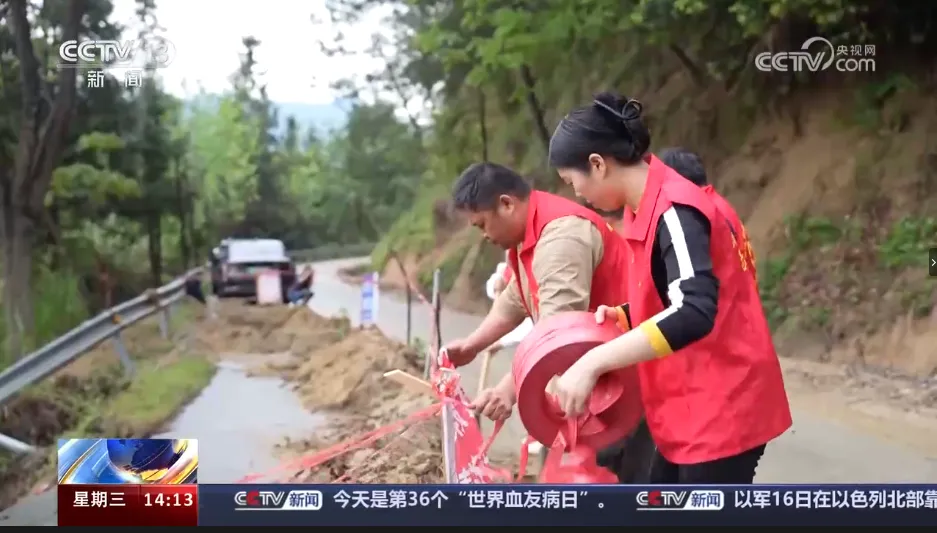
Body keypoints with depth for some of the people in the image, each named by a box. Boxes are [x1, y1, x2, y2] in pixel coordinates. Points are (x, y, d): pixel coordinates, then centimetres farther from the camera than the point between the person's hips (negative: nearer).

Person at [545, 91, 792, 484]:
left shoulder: (673, 210, -21)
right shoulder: (649, 209, 7)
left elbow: (694, 313, -35)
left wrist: (594, 362, -35)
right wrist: (622, 317, 3)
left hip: (721, 410, -9)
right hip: (689, 411, 9)